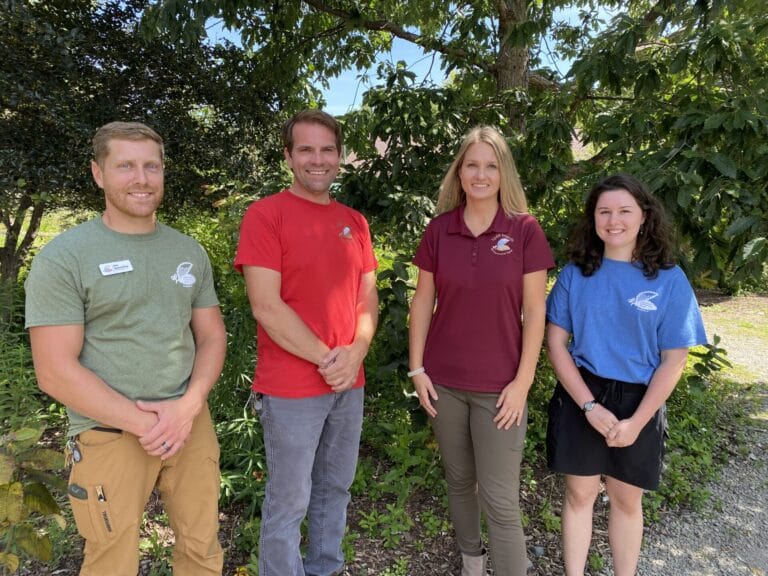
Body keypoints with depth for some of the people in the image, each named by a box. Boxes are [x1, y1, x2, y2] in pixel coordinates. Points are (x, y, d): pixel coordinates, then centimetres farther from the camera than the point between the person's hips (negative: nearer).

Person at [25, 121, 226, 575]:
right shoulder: (63, 258, -8)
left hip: (192, 423, 4)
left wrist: (188, 406, -9)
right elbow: (55, 371, -12)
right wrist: (143, 423, -14)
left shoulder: (189, 250, 7)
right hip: (110, 435, -4)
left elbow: (212, 335, 8)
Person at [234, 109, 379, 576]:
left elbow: (368, 295, 9)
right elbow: (267, 307, -17)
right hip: (291, 388, -6)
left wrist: (355, 353, -8)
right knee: (288, 502, 9)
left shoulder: (354, 221, 9)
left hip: (349, 383, 6)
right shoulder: (265, 214, -10)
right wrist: (325, 358, -14)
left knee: (336, 489, 21)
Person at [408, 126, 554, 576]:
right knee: (459, 481, 19)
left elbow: (535, 311, -6)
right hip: (445, 381, 3)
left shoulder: (525, 229, -7)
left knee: (500, 498, 2)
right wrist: (417, 368, 1)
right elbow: (423, 301, 4)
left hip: (500, 385, -3)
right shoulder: (439, 229, 0)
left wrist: (523, 381, -9)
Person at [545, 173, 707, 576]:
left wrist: (636, 421, -12)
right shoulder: (575, 274, -3)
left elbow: (673, 360, -5)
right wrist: (590, 406, -14)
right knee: (579, 494, 11)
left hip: (638, 403, 0)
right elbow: (556, 342, -5)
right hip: (581, 397, 0)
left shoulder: (669, 280, -5)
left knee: (626, 499, 15)